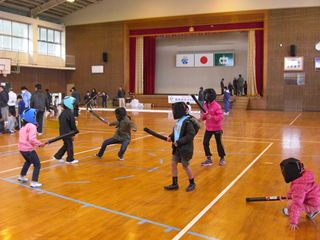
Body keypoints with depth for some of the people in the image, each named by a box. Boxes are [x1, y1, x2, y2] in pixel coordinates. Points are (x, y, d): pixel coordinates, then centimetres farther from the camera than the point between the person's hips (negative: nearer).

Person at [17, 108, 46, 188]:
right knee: (37, 164, -1)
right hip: (28, 149, -9)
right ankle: (34, 182, -6)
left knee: (28, 161, 33)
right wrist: (40, 143, -18)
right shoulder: (32, 126, -16)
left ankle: (21, 176, 46)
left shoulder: (24, 126, 12)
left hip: (21, 148, 9)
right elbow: (32, 139, -26)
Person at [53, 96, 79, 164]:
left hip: (63, 132, 8)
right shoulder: (70, 113, -19)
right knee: (69, 145, 5)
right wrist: (75, 131, -6)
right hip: (67, 132, -8)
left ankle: (57, 156, 24)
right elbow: (72, 124, -17)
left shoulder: (63, 113, 7)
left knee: (66, 145, 21)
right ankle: (70, 159, 17)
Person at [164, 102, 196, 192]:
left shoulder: (187, 121, -20)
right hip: (177, 147, 8)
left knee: (185, 165, 4)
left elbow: (190, 135, -24)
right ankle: (174, 184, 23)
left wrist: (179, 142, -23)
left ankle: (192, 184, 25)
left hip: (186, 148, -8)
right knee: (173, 164, 11)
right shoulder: (179, 120, 5)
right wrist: (170, 137, -4)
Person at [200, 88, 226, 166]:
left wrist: (212, 117, -33)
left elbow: (221, 117, -21)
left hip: (217, 128, -6)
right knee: (205, 143, 2)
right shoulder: (205, 105, 2)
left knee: (219, 143, 9)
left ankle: (222, 158, 27)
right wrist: (202, 117, -14)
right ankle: (208, 159, 16)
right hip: (208, 128, 6)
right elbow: (204, 117, 9)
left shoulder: (217, 106, -18)